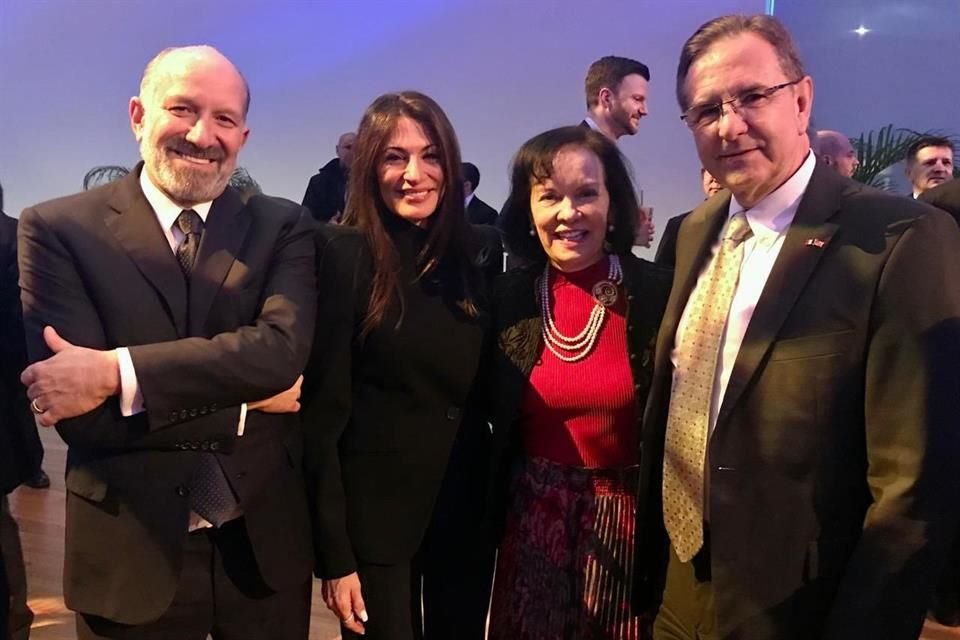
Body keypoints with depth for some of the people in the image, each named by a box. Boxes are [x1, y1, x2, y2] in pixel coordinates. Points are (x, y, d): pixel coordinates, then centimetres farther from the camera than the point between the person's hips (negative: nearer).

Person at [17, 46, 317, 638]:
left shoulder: (283, 227, -1)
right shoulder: (58, 228, -6)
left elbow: (283, 346, -19)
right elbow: (79, 411, -16)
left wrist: (118, 371, -25)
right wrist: (245, 389, -16)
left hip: (265, 545, 2)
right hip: (131, 553, -1)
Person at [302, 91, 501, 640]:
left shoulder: (483, 250, 1)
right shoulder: (345, 254, -12)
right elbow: (324, 410, -12)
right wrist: (334, 552, -13)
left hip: (470, 505, 5)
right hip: (375, 511, -4)